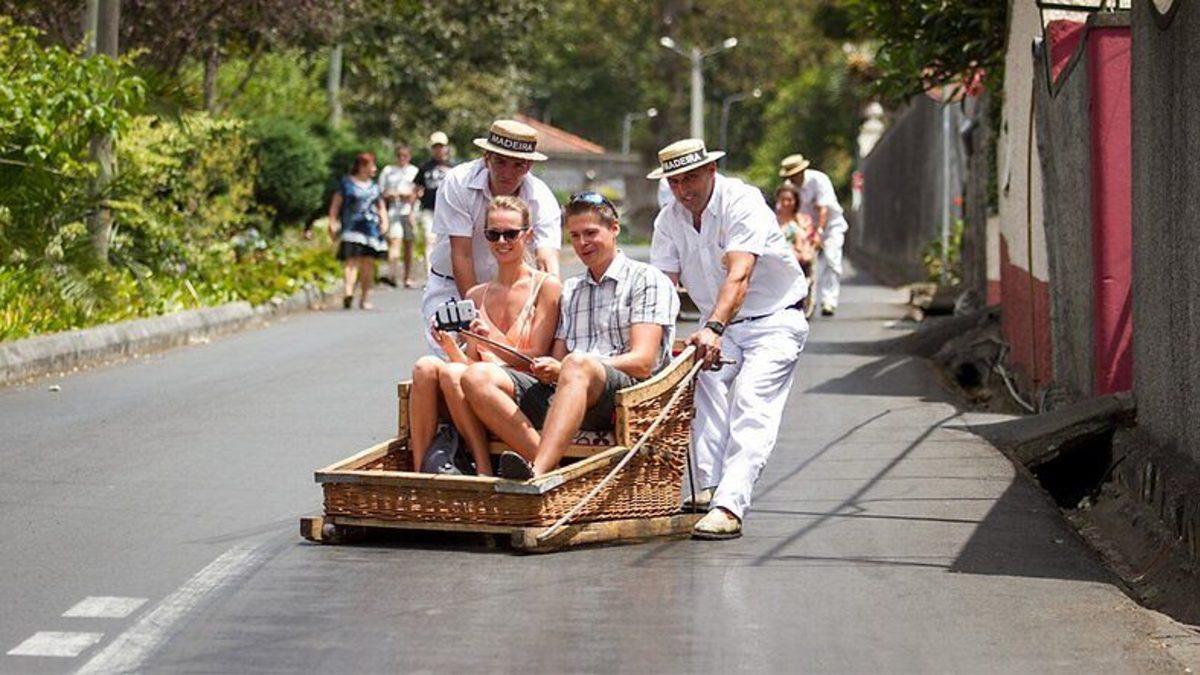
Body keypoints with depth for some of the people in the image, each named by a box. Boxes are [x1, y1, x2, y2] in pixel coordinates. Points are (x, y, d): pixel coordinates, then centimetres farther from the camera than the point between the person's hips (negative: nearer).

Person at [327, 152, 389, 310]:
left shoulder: (373, 186, 19)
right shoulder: (346, 183, 3)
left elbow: (381, 206, 27)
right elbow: (335, 205, 3)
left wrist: (384, 221, 10)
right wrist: (332, 223, -6)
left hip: (372, 229, 5)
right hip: (352, 227, -5)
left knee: (368, 264, 4)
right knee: (352, 260, -20)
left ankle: (364, 299, 13)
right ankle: (348, 292, -36)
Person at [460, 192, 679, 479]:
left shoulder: (647, 280, 9)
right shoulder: (569, 291, 29)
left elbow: (642, 362, -4)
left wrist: (561, 369, -14)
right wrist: (544, 369, -6)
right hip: (559, 393, 6)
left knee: (577, 365, -39)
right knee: (477, 377, -17)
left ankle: (538, 470, -57)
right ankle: (547, 463, -36)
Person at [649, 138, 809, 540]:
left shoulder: (743, 203, -22)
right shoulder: (669, 220, -1)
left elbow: (738, 276, -35)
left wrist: (713, 329, -49)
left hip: (774, 321, -5)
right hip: (720, 326, 5)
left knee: (751, 402, -22)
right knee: (707, 388, -23)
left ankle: (729, 506, -34)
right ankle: (708, 488, -27)